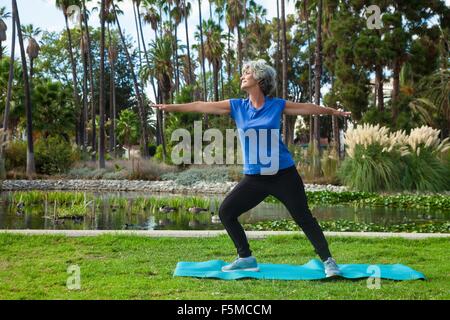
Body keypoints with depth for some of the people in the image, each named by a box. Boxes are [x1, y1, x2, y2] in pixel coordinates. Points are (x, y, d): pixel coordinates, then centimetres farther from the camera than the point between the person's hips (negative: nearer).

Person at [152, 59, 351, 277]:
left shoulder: (277, 105, 0)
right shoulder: (236, 106, 5)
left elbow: (308, 108, 13)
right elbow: (202, 106, 6)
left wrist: (333, 111, 21)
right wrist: (171, 107, 6)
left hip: (284, 174, -3)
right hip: (254, 177, 3)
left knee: (304, 218, -3)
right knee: (226, 211, 1)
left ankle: (328, 261, 11)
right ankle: (246, 259, 15)